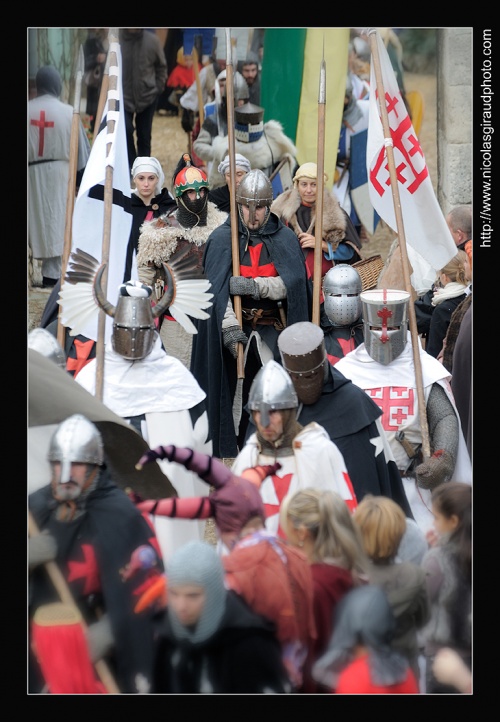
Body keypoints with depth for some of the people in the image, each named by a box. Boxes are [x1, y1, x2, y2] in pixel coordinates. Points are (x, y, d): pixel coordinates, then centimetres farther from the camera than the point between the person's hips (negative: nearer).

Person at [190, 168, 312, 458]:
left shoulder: (285, 239, 5)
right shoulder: (222, 238, 2)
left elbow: (291, 283, -7)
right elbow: (216, 287, -10)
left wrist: (255, 286, -22)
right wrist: (229, 325, -23)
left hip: (273, 328, 1)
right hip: (236, 328, -1)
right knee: (235, 389, -2)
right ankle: (230, 453, 5)